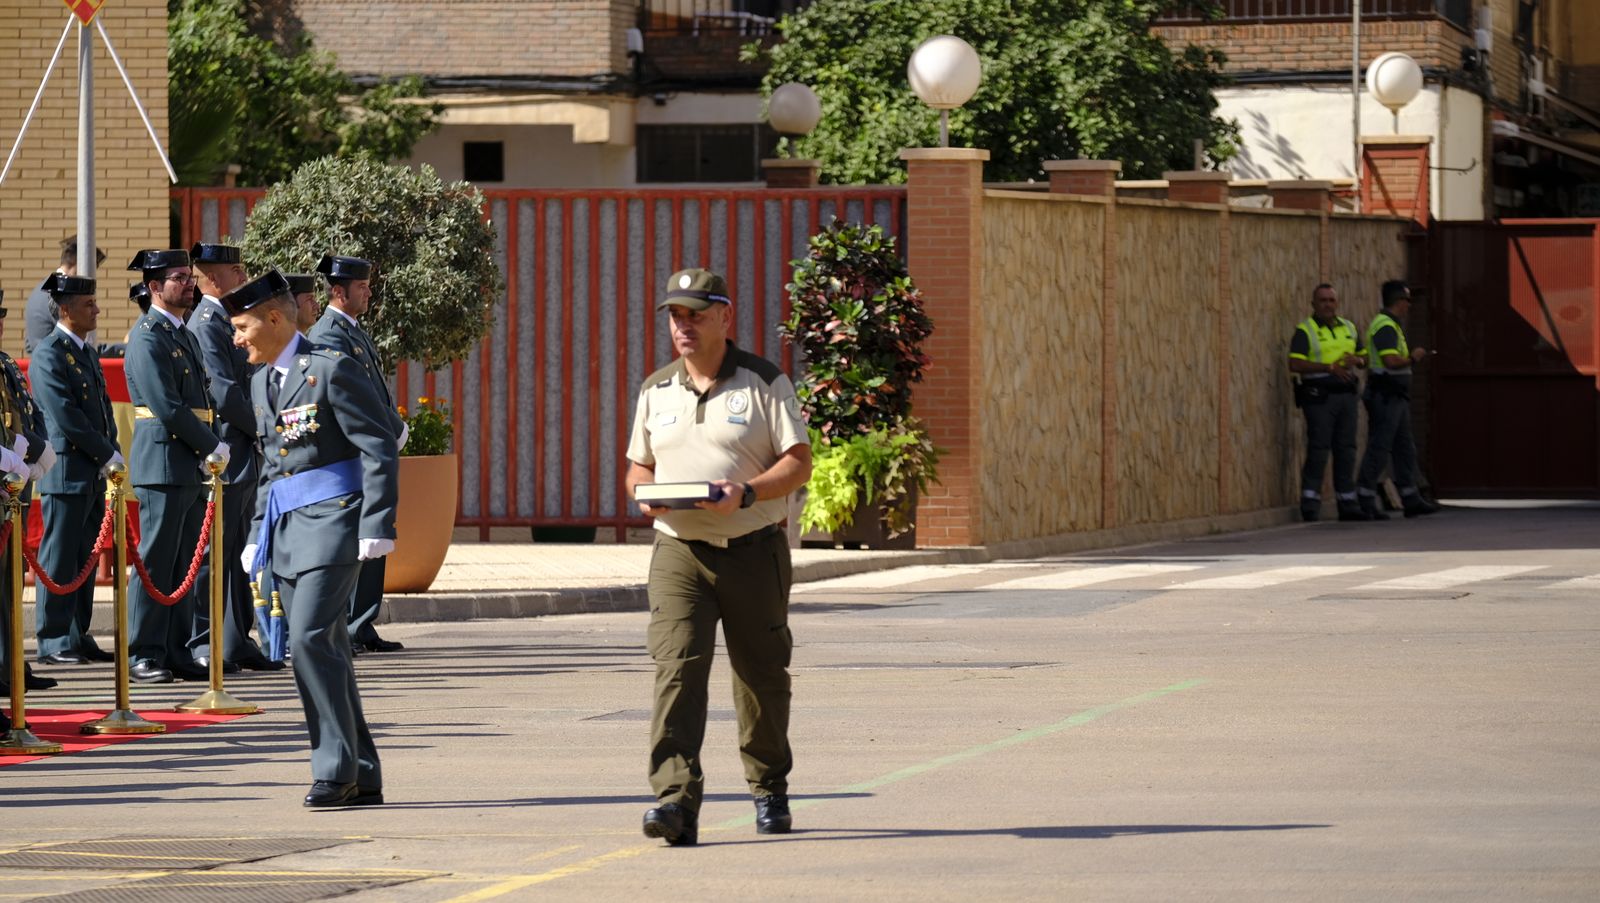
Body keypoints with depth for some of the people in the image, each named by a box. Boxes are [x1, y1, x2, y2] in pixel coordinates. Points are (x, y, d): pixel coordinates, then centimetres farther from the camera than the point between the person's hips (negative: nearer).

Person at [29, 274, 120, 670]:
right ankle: (53, 640, -1)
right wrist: (108, 455, -14)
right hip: (66, 472, -8)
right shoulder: (48, 355, -11)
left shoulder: (88, 354, 17)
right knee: (60, 560, -5)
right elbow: (66, 416, -17)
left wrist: (112, 455, 5)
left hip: (94, 474, 8)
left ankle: (78, 635, 15)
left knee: (85, 560, 10)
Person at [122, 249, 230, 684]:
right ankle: (143, 655, -4)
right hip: (162, 464, -9)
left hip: (191, 467, 9)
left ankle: (177, 652, 13)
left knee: (186, 565, 9)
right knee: (156, 562, -6)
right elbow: (167, 407, -17)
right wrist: (213, 447, -11)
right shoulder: (148, 338, -11)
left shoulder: (185, 336, 19)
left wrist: (209, 450, 8)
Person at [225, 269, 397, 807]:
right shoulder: (261, 381, 16)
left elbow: (379, 449, -11)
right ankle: (363, 780, 10)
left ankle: (336, 768, -12)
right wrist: (258, 535, 20)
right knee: (324, 650, 6)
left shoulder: (331, 369, -9)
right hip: (286, 524, 8)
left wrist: (377, 526, -17)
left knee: (311, 639, -18)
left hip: (332, 519, -8)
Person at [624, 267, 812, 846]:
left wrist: (745, 492, -22)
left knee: (761, 674, 9)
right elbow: (638, 466, 21)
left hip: (754, 552, -2)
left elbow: (798, 462, -5)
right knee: (676, 667, -16)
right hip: (678, 552, 2)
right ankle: (676, 799, -25)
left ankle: (769, 791, 29)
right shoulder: (656, 391, 13)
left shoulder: (764, 382, 0)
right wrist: (645, 493, -4)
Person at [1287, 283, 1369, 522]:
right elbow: (1295, 364, -14)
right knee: (1318, 448, -10)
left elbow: (1364, 358, 21)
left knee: (1346, 449, 6)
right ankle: (1310, 504, -6)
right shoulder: (1305, 330, -3)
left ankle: (1347, 505, 9)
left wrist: (1355, 360, -4)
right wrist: (1330, 367, -19)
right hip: (1319, 395, -6)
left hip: (1346, 395, 6)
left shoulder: (1348, 328, 16)